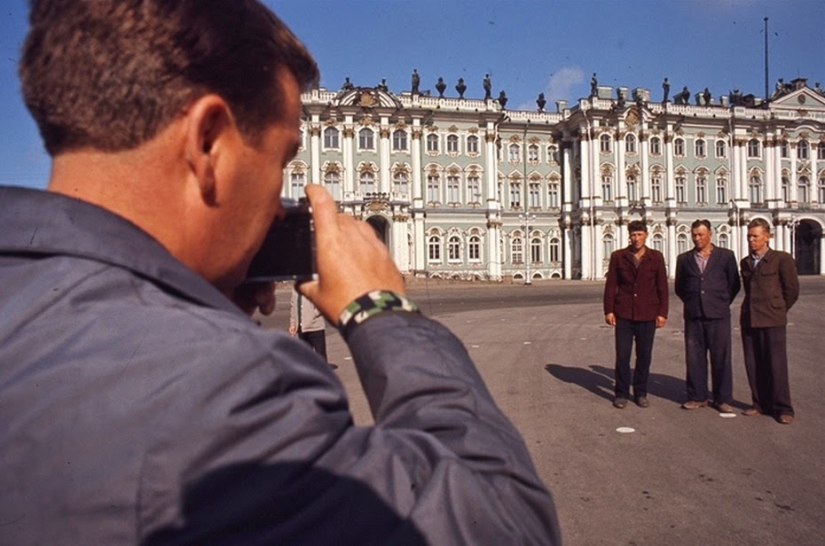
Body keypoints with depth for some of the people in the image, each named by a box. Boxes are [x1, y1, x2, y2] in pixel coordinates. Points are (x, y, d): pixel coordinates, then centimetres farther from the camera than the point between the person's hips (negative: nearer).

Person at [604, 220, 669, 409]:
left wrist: (662, 313, 0)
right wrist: (609, 310, -2)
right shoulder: (618, 257, 3)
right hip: (624, 314, 0)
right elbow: (610, 285, 3)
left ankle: (641, 393, 20)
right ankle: (621, 393, 12)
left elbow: (662, 286, 5)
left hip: (647, 315, 1)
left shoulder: (656, 257, 4)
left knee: (644, 355, 7)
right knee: (622, 355, 1)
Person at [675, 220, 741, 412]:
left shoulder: (726, 256, 4)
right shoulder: (684, 259, 9)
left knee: (721, 358, 3)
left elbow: (734, 284, 7)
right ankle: (697, 397, 15)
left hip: (718, 315, -2)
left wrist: (722, 303, 5)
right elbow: (679, 287, 16)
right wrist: (690, 302, 8)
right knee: (694, 358, 5)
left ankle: (723, 399, 13)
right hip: (693, 316, 2)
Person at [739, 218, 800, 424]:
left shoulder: (782, 259, -3)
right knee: (753, 365, 7)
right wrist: (754, 309, 13)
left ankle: (783, 408, 6)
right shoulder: (745, 262, 13)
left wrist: (777, 311, 7)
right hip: (749, 320, 5)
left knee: (776, 365, -3)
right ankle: (760, 403, 18)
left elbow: (792, 290, 0)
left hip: (773, 321, -5)